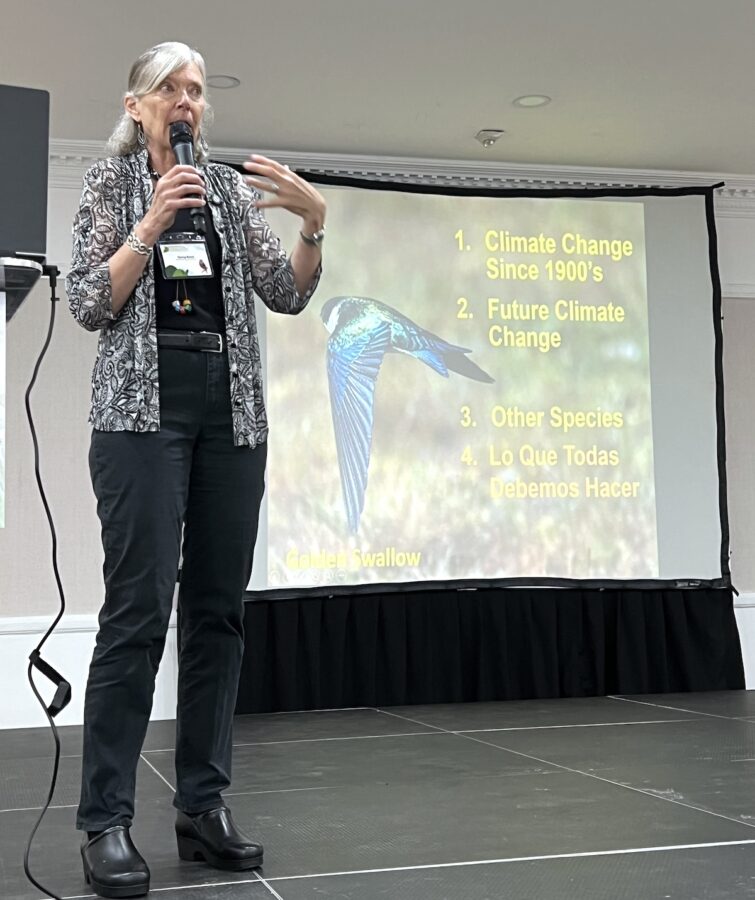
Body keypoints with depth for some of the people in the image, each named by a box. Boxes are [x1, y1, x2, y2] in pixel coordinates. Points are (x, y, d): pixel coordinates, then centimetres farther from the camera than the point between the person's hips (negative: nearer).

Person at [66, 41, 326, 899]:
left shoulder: (232, 187, 16)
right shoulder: (109, 182, 7)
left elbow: (287, 295, 8)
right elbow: (88, 306, -2)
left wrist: (314, 222, -8)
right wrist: (149, 228, -13)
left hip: (231, 409, 4)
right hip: (143, 406, -4)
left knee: (218, 607, 2)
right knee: (138, 607, -12)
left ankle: (203, 805, 9)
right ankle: (106, 821, -6)